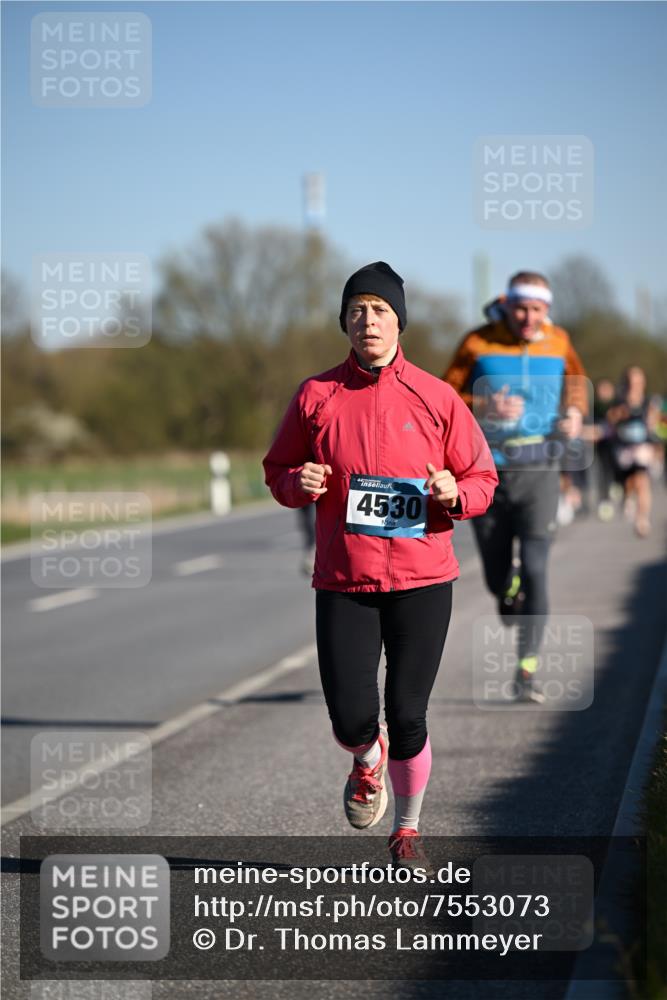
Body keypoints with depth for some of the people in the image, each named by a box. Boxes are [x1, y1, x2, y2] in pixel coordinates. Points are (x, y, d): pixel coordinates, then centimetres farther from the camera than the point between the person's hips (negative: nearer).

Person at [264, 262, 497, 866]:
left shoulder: (436, 398, 2)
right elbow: (277, 471, 13)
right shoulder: (316, 396, 3)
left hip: (423, 579, 0)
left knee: (407, 717, 2)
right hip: (343, 582, 0)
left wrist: (455, 495, -14)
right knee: (352, 719, -6)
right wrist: (299, 484, -10)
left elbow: (483, 478, 7)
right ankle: (368, 762, 32)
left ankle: (407, 830, 26)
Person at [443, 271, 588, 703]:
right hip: (488, 471, 0)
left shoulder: (557, 342, 2)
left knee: (535, 569, -11)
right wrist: (485, 407, -22)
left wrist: (575, 412, 1)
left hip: (539, 472, 0)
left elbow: (576, 380, 21)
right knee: (497, 579, 7)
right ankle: (511, 595, 45)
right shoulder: (479, 343, -5)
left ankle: (528, 670, -8)